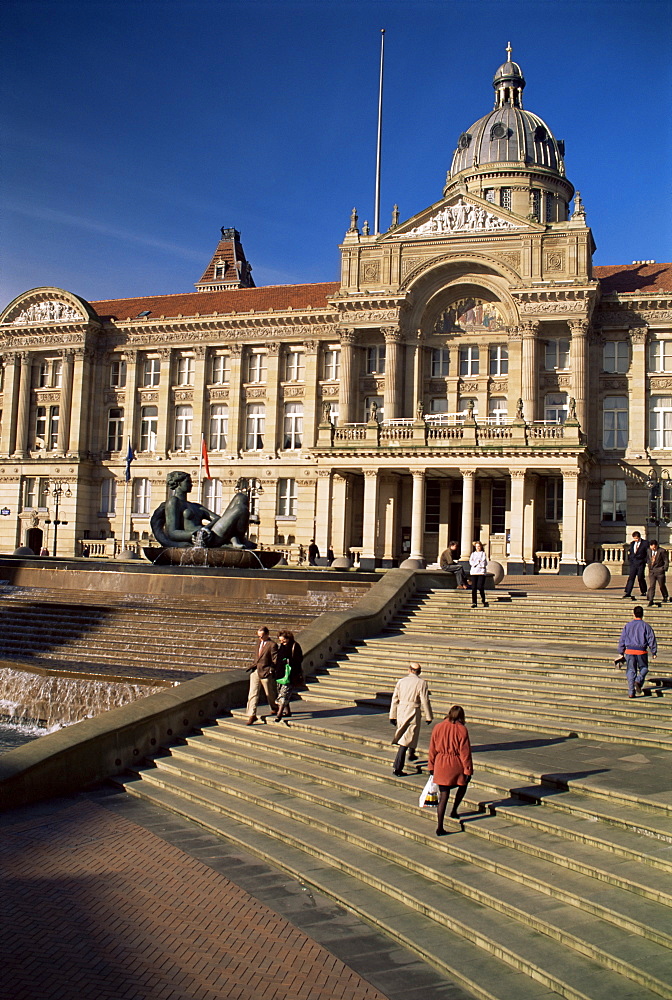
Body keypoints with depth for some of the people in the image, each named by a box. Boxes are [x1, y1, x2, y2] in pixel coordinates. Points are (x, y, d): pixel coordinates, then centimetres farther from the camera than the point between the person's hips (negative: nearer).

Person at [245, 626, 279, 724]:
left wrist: (271, 671, -16)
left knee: (270, 693, 11)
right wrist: (254, 665, 15)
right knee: (253, 694, 0)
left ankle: (275, 708, 37)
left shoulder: (272, 645, -12)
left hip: (266, 673, -6)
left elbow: (275, 661, -12)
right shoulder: (258, 642, 10)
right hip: (255, 671, 6)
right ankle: (252, 715, 1)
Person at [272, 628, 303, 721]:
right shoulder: (279, 646, 11)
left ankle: (279, 714, -17)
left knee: (284, 693, -12)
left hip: (290, 674, -7)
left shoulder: (295, 646, -7)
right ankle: (287, 711, 27)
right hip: (280, 672, 7)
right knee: (280, 692, 13)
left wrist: (289, 661, -18)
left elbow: (299, 659, -7)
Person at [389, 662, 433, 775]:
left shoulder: (401, 681, 6)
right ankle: (397, 768, -6)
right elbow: (425, 701, -9)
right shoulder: (421, 683, -7)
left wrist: (392, 715, 11)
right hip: (413, 712, -5)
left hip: (401, 711, 5)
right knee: (405, 741, -3)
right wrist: (429, 717, 0)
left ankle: (411, 753, 48)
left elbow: (395, 699, 6)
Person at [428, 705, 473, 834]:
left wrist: (431, 766, 15)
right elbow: (465, 752, -8)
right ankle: (454, 811, 33)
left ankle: (439, 827, -1)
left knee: (443, 795, 5)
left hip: (441, 764, 2)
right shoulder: (462, 730, -9)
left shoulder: (438, 727, 0)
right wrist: (468, 770, -1)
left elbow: (432, 749, 5)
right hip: (456, 765, -2)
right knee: (462, 785, 29)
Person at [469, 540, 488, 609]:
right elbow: (471, 562, 5)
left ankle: (484, 601, 6)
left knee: (480, 587, -13)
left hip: (481, 572, -2)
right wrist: (479, 562, -6)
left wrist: (476, 563, -4)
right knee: (473, 588, -5)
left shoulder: (483, 554, 12)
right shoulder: (473, 554, 18)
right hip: (473, 572, 2)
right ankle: (474, 602, -1)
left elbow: (485, 563, 1)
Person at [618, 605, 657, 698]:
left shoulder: (628, 625, 5)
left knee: (631, 671, 7)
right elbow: (651, 639, -2)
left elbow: (622, 639, 7)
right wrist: (654, 652, 6)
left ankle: (631, 693, 4)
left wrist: (621, 652, 15)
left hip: (629, 651, 2)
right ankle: (638, 681, -12)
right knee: (644, 668, 17)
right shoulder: (646, 626, -1)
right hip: (641, 651, -2)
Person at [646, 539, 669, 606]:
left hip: (659, 571, -3)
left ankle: (665, 596, 38)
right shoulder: (649, 551, 4)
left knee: (662, 585, 12)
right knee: (651, 586, -6)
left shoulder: (662, 551, -10)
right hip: (651, 571, 3)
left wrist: (664, 569, -8)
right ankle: (651, 600, -7)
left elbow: (666, 561, -4)